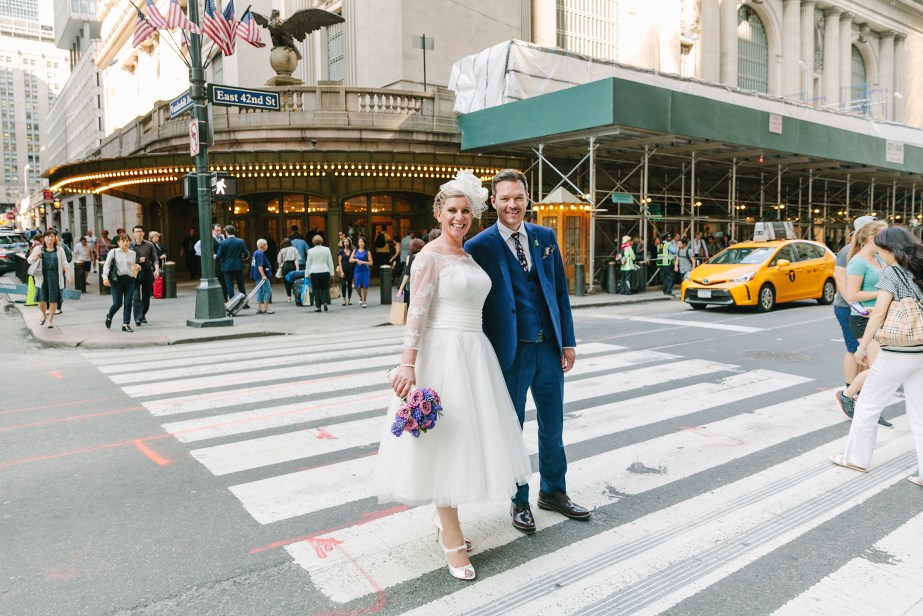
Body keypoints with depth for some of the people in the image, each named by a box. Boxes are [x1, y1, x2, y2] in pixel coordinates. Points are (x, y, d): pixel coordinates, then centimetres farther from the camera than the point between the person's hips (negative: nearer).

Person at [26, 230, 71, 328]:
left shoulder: (59, 250, 7)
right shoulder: (38, 249, 8)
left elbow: (64, 264, 6)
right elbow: (29, 260, 8)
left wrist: (68, 275, -2)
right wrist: (36, 256, -12)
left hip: (55, 276, -1)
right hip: (42, 276, 1)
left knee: (53, 299, -2)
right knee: (42, 298, 4)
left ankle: (50, 320, 11)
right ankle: (44, 315, 31)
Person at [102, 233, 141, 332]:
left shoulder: (133, 253, 11)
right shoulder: (113, 252, 1)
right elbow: (106, 265, -1)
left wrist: (137, 268, -2)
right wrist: (105, 277, -13)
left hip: (129, 280, 3)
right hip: (117, 279, -3)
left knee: (128, 303, -2)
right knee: (117, 303, -3)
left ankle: (126, 324, 6)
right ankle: (109, 316, 29)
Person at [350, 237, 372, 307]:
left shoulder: (367, 252, 0)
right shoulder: (355, 251, 9)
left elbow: (371, 263, -2)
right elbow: (350, 260, 5)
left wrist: (363, 262, -14)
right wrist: (356, 260, -11)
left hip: (365, 271, -2)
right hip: (357, 271, 2)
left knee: (365, 286, -3)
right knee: (357, 286, -6)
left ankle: (364, 301, 12)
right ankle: (360, 297, 25)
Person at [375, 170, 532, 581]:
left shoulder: (469, 255, 14)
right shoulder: (430, 256, -9)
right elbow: (417, 313, -15)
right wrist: (408, 365, -22)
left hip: (474, 354, 8)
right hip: (443, 355, -8)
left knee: (465, 438, 14)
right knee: (442, 442, -1)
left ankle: (444, 517, 31)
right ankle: (452, 539, 9)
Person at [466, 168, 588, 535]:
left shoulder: (545, 237, 6)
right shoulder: (480, 246, -8)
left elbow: (560, 291, 9)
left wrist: (568, 341, 5)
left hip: (549, 348, 4)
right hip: (510, 352, -4)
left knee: (553, 426, 17)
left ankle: (553, 492, 37)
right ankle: (519, 501, 29)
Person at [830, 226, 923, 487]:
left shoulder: (892, 272, -11)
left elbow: (879, 313, -16)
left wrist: (862, 347, -9)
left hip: (897, 353, -7)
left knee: (867, 405, 8)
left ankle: (856, 457, 19)